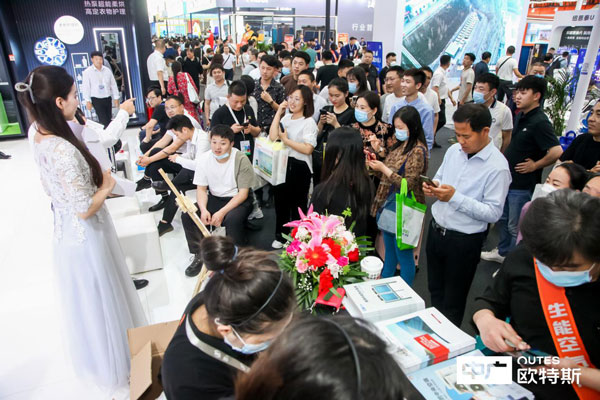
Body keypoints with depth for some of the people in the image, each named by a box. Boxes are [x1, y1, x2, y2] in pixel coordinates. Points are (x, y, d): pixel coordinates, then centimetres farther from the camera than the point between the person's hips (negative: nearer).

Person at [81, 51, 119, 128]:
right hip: (96, 99, -4)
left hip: (107, 98, 5)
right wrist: (88, 101, -10)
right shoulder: (87, 72, -4)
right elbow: (85, 87, -5)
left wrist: (116, 98, 8)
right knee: (104, 121, -12)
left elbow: (113, 85, 11)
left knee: (109, 119, 11)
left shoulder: (107, 70, 7)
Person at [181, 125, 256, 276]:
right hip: (214, 198, 5)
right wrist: (203, 209, -22)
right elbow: (201, 189, -1)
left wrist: (222, 212, -27)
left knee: (232, 219, -35)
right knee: (187, 215, -17)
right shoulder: (203, 159, -7)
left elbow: (243, 193, -17)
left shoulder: (241, 160, -19)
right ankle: (199, 255, 3)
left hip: (238, 200, -4)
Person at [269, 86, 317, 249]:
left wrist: (286, 140, -14)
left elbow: (307, 149, -21)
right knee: (280, 201, 16)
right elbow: (272, 137, -8)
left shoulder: (309, 122, -9)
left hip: (299, 167, -5)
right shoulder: (286, 118, 7)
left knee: (297, 204, 9)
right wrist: (278, 112, -6)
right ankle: (280, 236, 33)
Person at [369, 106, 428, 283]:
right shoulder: (399, 144, 7)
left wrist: (383, 169, -21)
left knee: (403, 253, 5)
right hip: (387, 203, 8)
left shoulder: (418, 151, -18)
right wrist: (378, 153, 1)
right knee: (389, 249, 23)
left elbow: (409, 184, -21)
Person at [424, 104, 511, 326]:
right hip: (436, 229, 6)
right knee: (435, 291, 24)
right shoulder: (454, 150, 0)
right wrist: (432, 186, -8)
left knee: (453, 301, 15)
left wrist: (455, 197, -27)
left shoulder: (497, 167, -19)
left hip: (464, 241, -6)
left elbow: (493, 213, -21)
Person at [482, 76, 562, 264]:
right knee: (503, 218, 22)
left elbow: (556, 151, -32)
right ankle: (502, 252, 41)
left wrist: (535, 166, -19)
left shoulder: (539, 122, -22)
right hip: (507, 178, 9)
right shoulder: (520, 116, 6)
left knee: (516, 227, 5)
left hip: (523, 185, -9)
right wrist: (507, 157, 11)